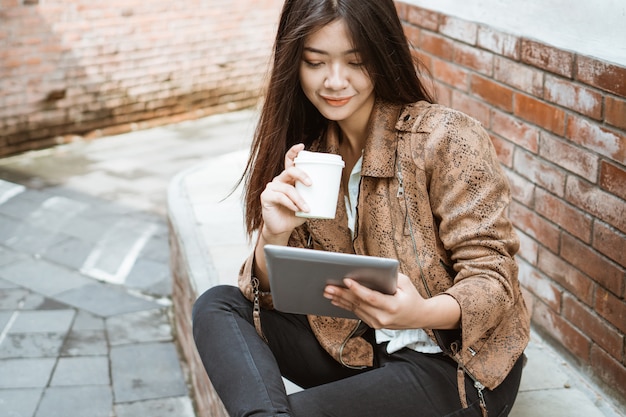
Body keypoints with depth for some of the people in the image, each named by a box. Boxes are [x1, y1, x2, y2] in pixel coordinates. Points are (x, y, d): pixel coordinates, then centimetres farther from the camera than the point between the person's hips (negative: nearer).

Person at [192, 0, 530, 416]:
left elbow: (494, 278, -16)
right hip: (355, 350, 7)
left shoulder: (448, 138, -16)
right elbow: (272, 295, -1)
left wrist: (423, 312, -37)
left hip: (457, 363, -6)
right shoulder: (307, 149, 1)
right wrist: (273, 236, -24)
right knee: (216, 306, -13)